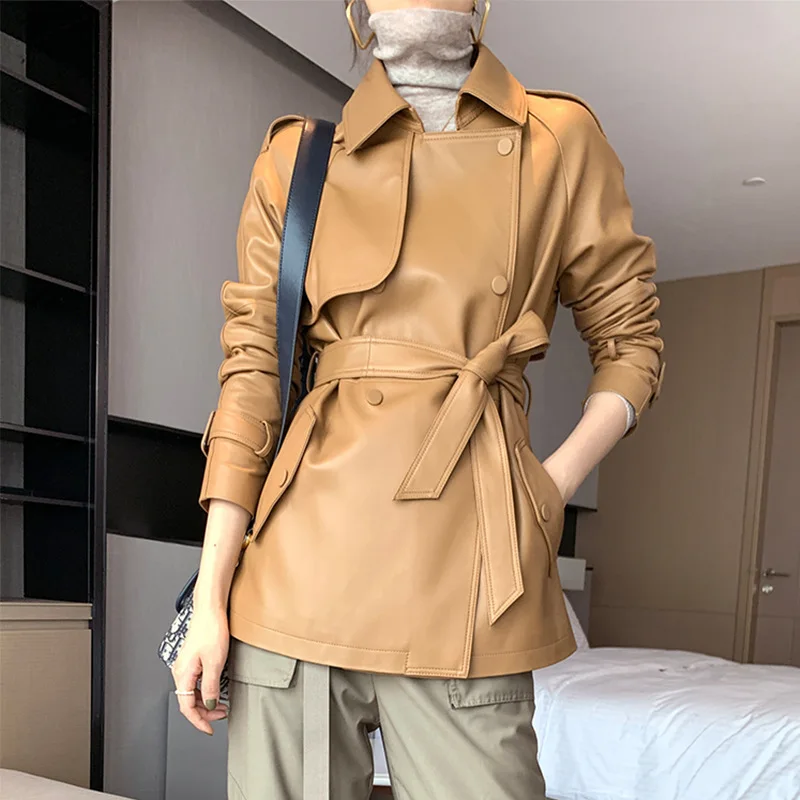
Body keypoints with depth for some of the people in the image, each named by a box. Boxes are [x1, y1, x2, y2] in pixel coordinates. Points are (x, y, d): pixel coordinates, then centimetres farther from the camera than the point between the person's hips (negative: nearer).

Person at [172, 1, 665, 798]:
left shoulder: (561, 139, 8)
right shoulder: (296, 156, 9)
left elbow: (629, 344, 14)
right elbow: (252, 370, 5)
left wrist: (556, 481, -2)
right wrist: (209, 600, 1)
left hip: (459, 574, -1)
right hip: (303, 560, 1)